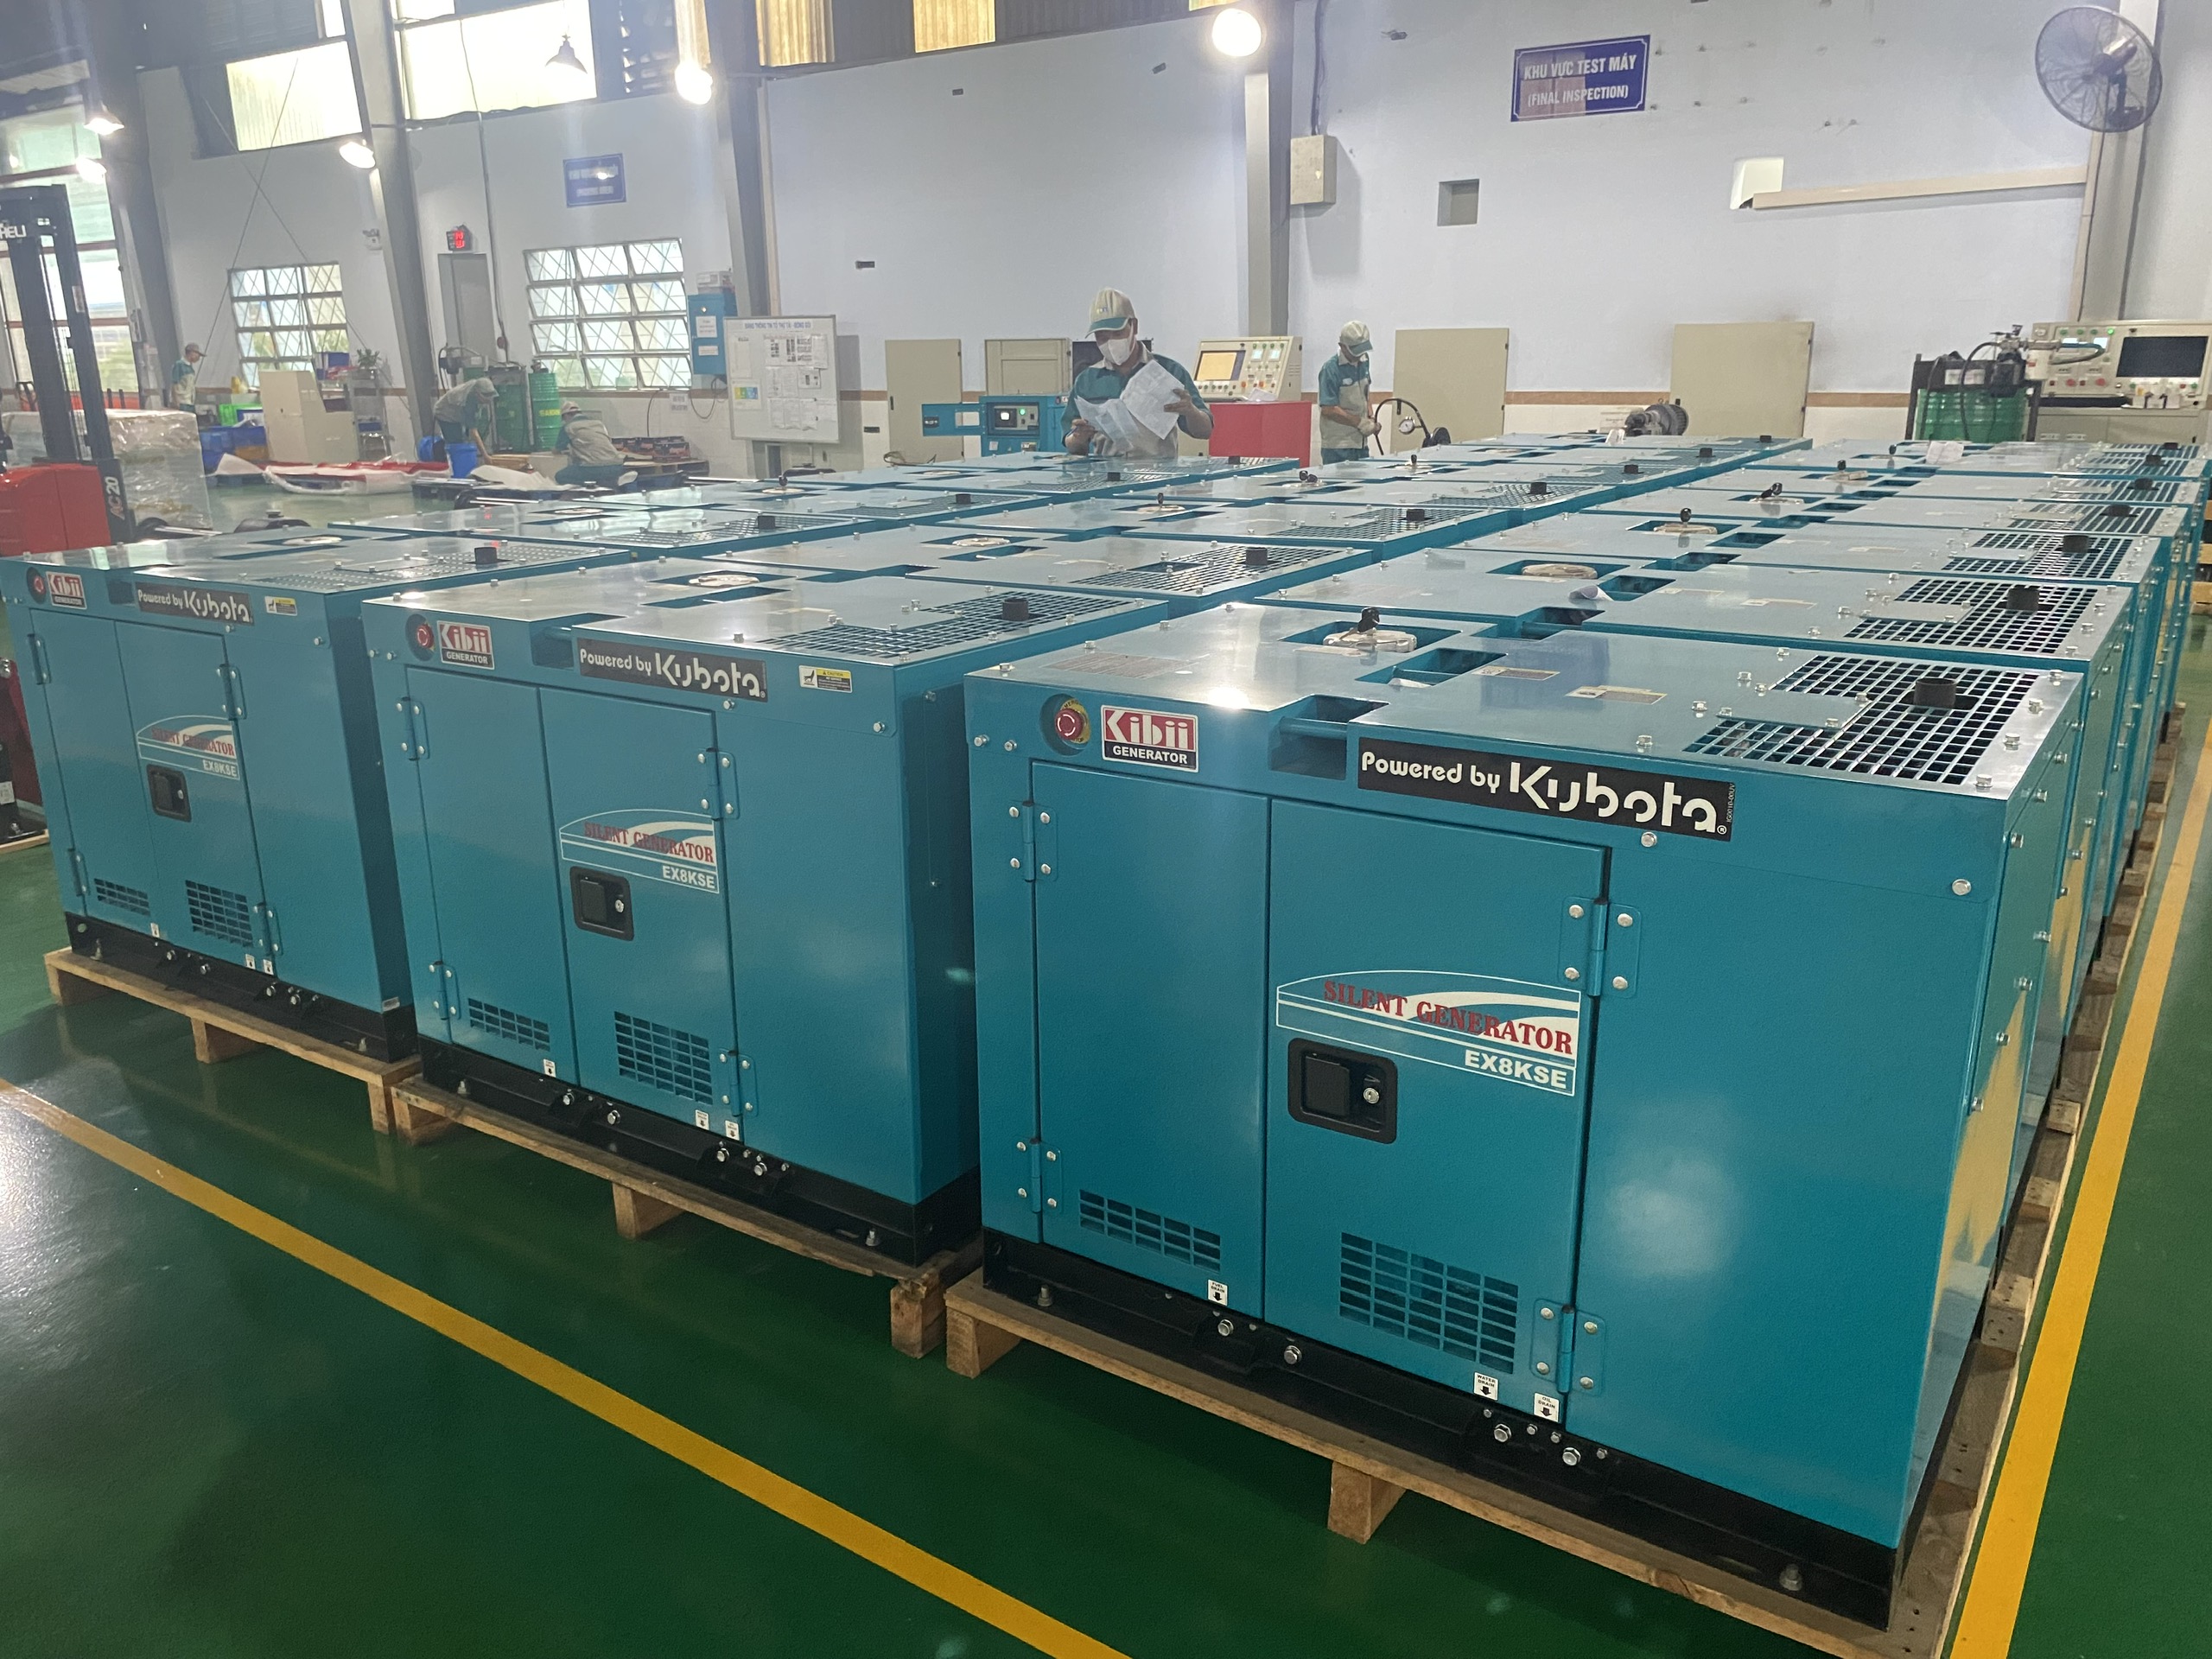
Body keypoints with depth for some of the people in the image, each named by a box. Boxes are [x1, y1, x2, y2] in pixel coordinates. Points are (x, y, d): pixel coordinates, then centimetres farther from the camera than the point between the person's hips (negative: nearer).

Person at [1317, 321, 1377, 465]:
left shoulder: (1363, 363, 11)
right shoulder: (1331, 369, -13)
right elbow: (1328, 410, -19)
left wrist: (1371, 418, 7)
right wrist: (1361, 423, -16)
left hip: (1361, 443, 8)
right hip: (1337, 447, -8)